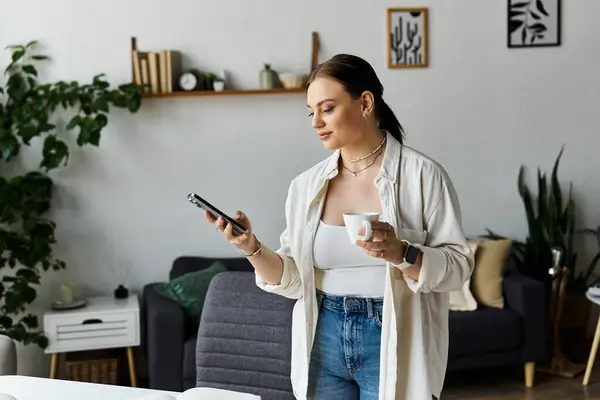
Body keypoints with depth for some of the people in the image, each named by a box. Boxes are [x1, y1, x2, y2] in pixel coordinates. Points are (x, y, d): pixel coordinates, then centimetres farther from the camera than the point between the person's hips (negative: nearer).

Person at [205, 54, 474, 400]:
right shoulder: (306, 185, 4)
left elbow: (459, 265, -8)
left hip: (392, 343, -4)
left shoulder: (422, 174, -8)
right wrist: (253, 249, -12)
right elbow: (295, 280, 4)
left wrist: (400, 252, -24)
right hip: (324, 344, 4)